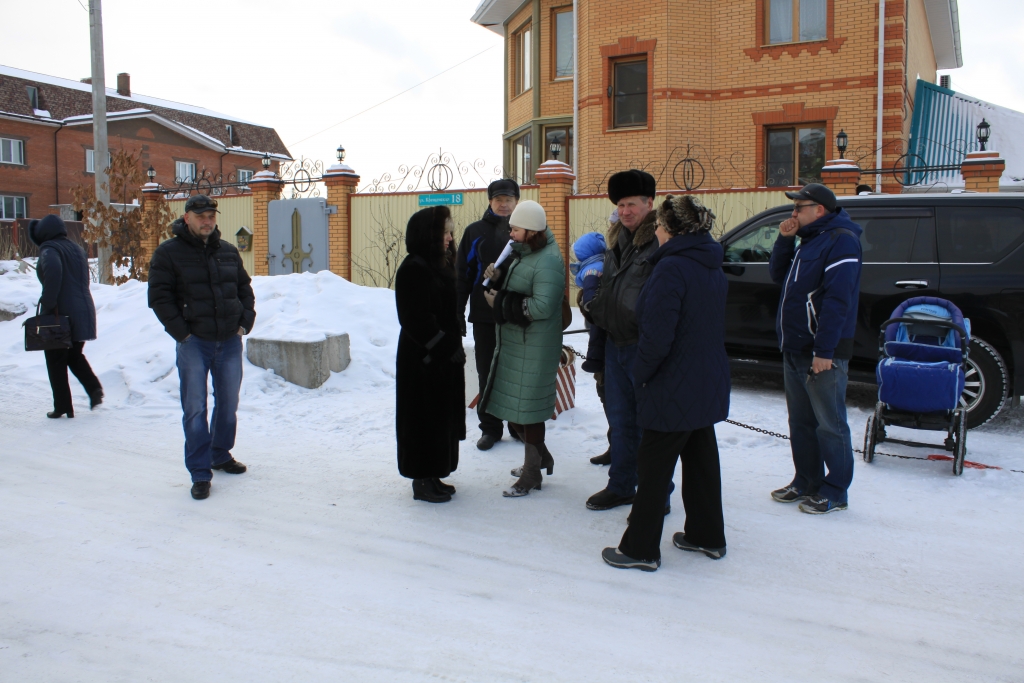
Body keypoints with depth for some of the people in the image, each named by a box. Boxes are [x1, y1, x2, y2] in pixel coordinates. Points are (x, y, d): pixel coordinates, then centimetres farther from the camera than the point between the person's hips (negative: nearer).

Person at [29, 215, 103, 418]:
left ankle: (63, 407, 8)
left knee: (56, 361, 6)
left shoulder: (49, 249, -10)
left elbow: (53, 270, -30)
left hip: (60, 315, -7)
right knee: (75, 356, 22)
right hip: (83, 312, 7)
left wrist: (48, 303, -24)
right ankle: (95, 388, 2)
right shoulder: (77, 249, 14)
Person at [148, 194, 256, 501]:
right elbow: (159, 297, -8)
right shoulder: (168, 253, -5)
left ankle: (221, 455, 33)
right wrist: (181, 332, -13)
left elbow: (245, 288, 18)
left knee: (229, 403, 14)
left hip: (230, 341, 5)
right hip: (194, 343, -4)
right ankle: (200, 473, 4)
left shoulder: (228, 251, 10)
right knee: (195, 409, -3)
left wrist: (245, 322, 6)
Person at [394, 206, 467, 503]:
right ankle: (422, 480, 13)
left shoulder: (442, 264, 12)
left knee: (444, 417, 14)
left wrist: (454, 344, 7)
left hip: (446, 356, 9)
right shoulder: (413, 270, -17)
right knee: (425, 418, 1)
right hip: (423, 359, -9)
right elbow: (418, 320, -21)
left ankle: (433, 475, 26)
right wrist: (448, 348, -17)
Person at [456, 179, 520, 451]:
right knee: (487, 372, 6)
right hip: (484, 316, 0)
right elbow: (462, 274, 3)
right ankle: (490, 427, 17)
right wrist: (457, 314, -1)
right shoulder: (475, 232, 4)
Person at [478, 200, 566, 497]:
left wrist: (500, 302, -19)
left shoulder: (548, 262, -19)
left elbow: (541, 307, -28)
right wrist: (497, 277, -1)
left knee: (527, 408, 0)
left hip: (533, 348, -10)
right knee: (512, 404, 17)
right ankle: (540, 457, 35)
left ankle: (532, 475, 14)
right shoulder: (523, 252, 11)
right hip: (511, 342, 10)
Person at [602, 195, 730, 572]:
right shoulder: (711, 267, 8)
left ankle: (640, 548, 12)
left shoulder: (671, 268, -21)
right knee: (701, 460, 19)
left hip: (674, 387, -9)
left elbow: (657, 337, -26)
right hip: (708, 384, 9)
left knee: (654, 468, 2)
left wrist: (639, 375, -12)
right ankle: (707, 536, 32)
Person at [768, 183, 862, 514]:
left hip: (822, 353, -10)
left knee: (829, 425, 1)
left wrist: (824, 351, -25)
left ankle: (835, 492, 10)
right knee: (801, 423, 15)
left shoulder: (841, 240, -14)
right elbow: (777, 275, 22)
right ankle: (806, 481, 27)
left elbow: (838, 299, -22)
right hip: (795, 350, 10)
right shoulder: (809, 240, 17)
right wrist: (784, 240, 5)